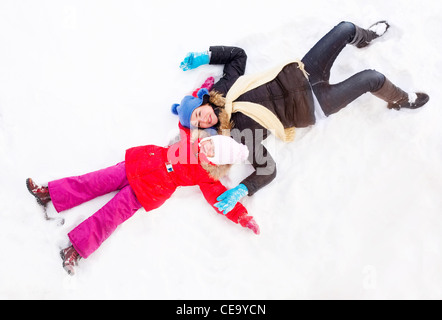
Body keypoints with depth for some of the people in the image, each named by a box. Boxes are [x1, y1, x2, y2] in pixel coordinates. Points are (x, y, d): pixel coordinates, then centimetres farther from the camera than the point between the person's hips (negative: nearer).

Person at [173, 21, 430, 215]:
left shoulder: (223, 90, -8)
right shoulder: (241, 132, -21)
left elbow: (238, 53, 2)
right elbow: (268, 170, -21)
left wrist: (206, 55, -8)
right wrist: (241, 190, -35)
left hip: (298, 74, 6)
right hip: (312, 106, -5)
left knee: (346, 29, 8)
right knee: (373, 78, -9)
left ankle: (365, 37, 47)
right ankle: (401, 100, 26)